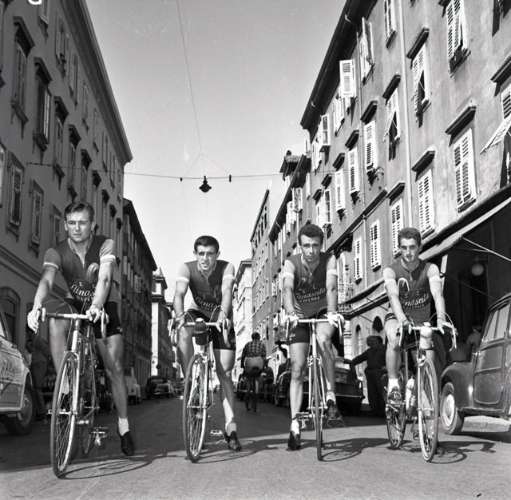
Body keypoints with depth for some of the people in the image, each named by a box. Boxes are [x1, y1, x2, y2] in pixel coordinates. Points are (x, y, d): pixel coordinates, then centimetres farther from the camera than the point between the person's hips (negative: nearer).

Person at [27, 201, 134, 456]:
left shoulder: (105, 245, -20)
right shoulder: (56, 252, -16)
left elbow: (104, 278, -35)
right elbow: (46, 280, -33)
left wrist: (96, 307, -54)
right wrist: (36, 307, -53)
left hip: (104, 306, -1)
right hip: (75, 305, 2)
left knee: (114, 367, -6)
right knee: (56, 322, -34)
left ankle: (123, 423, 11)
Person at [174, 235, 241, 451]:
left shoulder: (226, 267, -21)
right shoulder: (187, 268, -19)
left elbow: (226, 291, -37)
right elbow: (179, 293, -33)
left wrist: (223, 314, -57)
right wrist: (179, 315, -54)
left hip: (221, 319, -1)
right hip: (199, 314, 1)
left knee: (224, 373, -6)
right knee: (183, 330, -35)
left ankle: (231, 426, -2)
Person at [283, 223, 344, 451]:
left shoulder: (329, 260, -17)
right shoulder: (291, 263, -18)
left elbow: (331, 288, -32)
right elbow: (287, 288, -35)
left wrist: (332, 313, -50)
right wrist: (290, 313, -54)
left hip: (322, 313, -1)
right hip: (300, 316, 1)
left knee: (323, 339, -35)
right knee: (297, 369, -6)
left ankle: (331, 396, -23)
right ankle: (294, 425, 0)